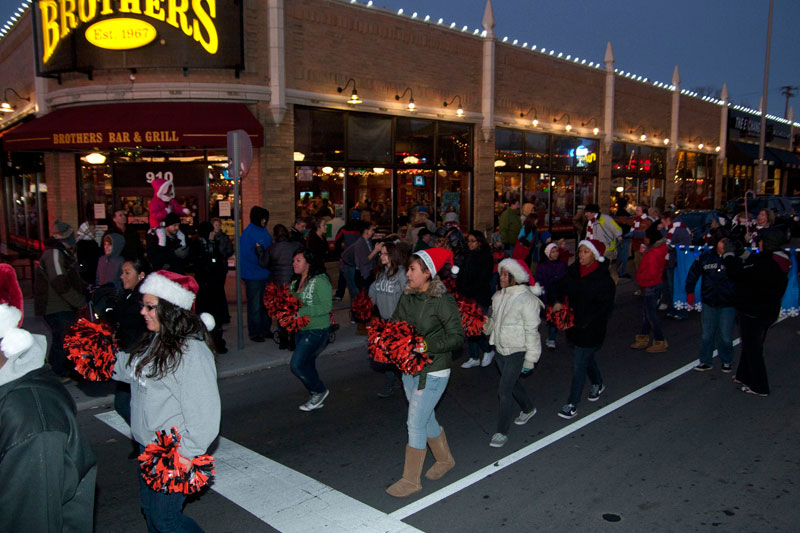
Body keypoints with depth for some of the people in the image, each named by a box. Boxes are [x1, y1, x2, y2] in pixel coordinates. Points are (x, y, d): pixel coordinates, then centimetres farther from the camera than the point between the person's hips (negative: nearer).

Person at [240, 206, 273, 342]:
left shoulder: (264, 230, 9)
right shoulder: (247, 233, -13)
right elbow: (246, 255, -16)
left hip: (266, 274, 7)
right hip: (253, 276, -7)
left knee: (266, 303, 15)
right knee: (255, 305, 1)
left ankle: (265, 329, 26)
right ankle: (254, 332, 11)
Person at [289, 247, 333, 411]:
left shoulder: (320, 280, -14)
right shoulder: (295, 282, 10)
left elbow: (327, 306, -20)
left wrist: (301, 312, -24)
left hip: (316, 330, -8)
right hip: (300, 330, 8)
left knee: (297, 365, -12)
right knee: (307, 365, 16)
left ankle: (320, 391, 10)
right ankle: (316, 398, 33)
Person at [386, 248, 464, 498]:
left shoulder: (443, 300, -18)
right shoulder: (408, 296, 2)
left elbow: (457, 336, -16)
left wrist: (427, 346, -26)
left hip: (433, 371, -7)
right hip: (410, 368, 7)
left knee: (416, 423, -2)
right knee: (426, 419, 21)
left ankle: (411, 481, 14)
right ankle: (445, 460, 44)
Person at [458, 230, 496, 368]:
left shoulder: (486, 257, -7)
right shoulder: (467, 256, 12)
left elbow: (482, 280, -13)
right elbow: (461, 276, 13)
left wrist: (468, 292, -15)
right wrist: (461, 291, 0)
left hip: (480, 299, -6)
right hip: (467, 298, 6)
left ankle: (488, 351, 15)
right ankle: (474, 358, 20)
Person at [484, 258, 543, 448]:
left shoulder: (526, 299, -21)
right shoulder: (498, 296, 1)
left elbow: (531, 331, -17)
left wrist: (529, 359, -14)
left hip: (517, 351, -8)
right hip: (500, 348, 8)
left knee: (504, 391, -7)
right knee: (512, 383, 24)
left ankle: (502, 432, 9)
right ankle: (528, 409, 51)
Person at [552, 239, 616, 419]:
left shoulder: (603, 279, -20)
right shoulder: (574, 269, -2)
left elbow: (604, 307, -18)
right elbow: (562, 286, 13)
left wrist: (581, 322, -22)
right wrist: (559, 301, -8)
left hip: (591, 329, -6)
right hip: (574, 324, 6)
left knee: (579, 365, -2)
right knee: (587, 357, 26)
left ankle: (572, 404, 9)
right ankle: (598, 384, 52)